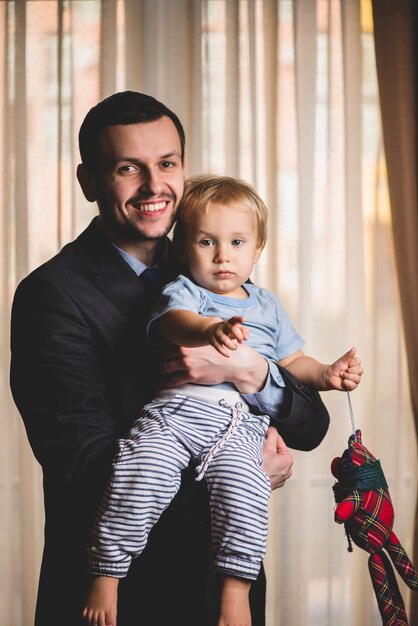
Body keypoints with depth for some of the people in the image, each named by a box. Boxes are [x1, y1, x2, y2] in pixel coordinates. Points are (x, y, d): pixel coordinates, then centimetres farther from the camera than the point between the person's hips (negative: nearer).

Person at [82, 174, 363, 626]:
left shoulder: (267, 307, 27)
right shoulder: (182, 291, 11)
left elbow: (292, 362, 34)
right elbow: (177, 321, -13)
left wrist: (326, 375, 11)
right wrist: (211, 330, -37)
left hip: (239, 424, 2)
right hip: (173, 410, -2)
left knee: (242, 488, -28)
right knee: (140, 477, -26)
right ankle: (105, 576, -11)